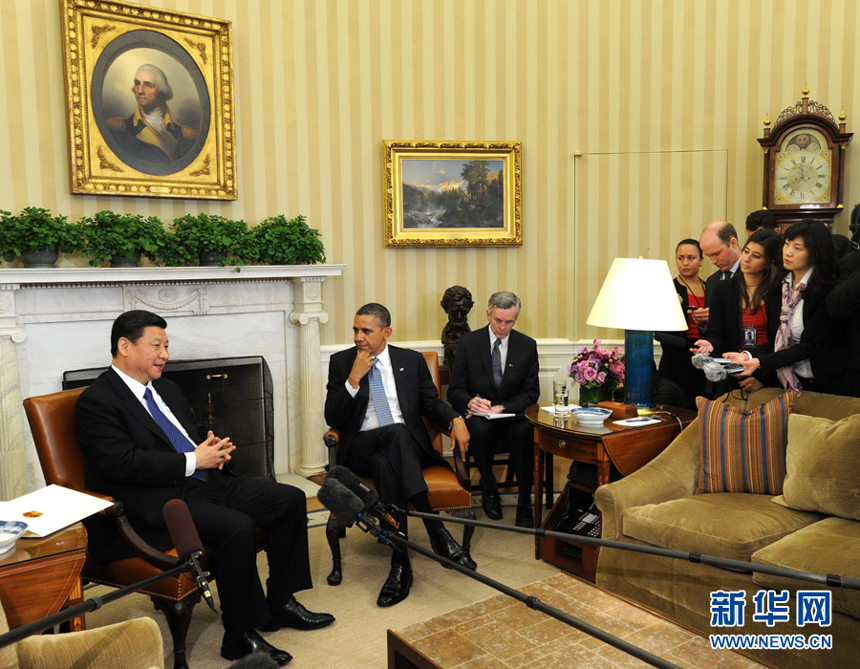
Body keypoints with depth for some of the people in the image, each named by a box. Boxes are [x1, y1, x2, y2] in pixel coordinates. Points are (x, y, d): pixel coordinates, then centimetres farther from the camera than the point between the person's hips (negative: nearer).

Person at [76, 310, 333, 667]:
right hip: (156, 503, -9)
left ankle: (280, 601, 9)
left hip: (206, 481, 9)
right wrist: (193, 460, -17)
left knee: (291, 498, -2)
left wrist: (212, 448, 3)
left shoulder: (166, 388, 19)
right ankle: (241, 636, -13)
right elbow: (121, 463, -19)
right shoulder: (97, 401, -7)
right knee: (237, 527, -32)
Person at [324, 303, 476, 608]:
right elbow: (333, 418, 1)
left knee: (385, 463, -36)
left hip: (408, 445, 1)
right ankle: (437, 531, -35)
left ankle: (401, 564, -35)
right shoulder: (341, 362, 8)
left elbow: (431, 403, 12)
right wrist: (354, 379, -11)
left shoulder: (411, 360, 12)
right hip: (361, 448, 0)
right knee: (396, 432, -35)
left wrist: (455, 419, -9)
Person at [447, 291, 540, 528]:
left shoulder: (527, 345, 5)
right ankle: (489, 489, -6)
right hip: (478, 414, 0)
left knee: (524, 431, -33)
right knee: (480, 430, -35)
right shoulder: (468, 343, 2)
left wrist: (501, 408, -15)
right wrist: (470, 401, -22)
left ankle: (524, 503, -17)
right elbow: (455, 391, 3)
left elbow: (531, 393, 3)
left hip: (512, 414, 1)